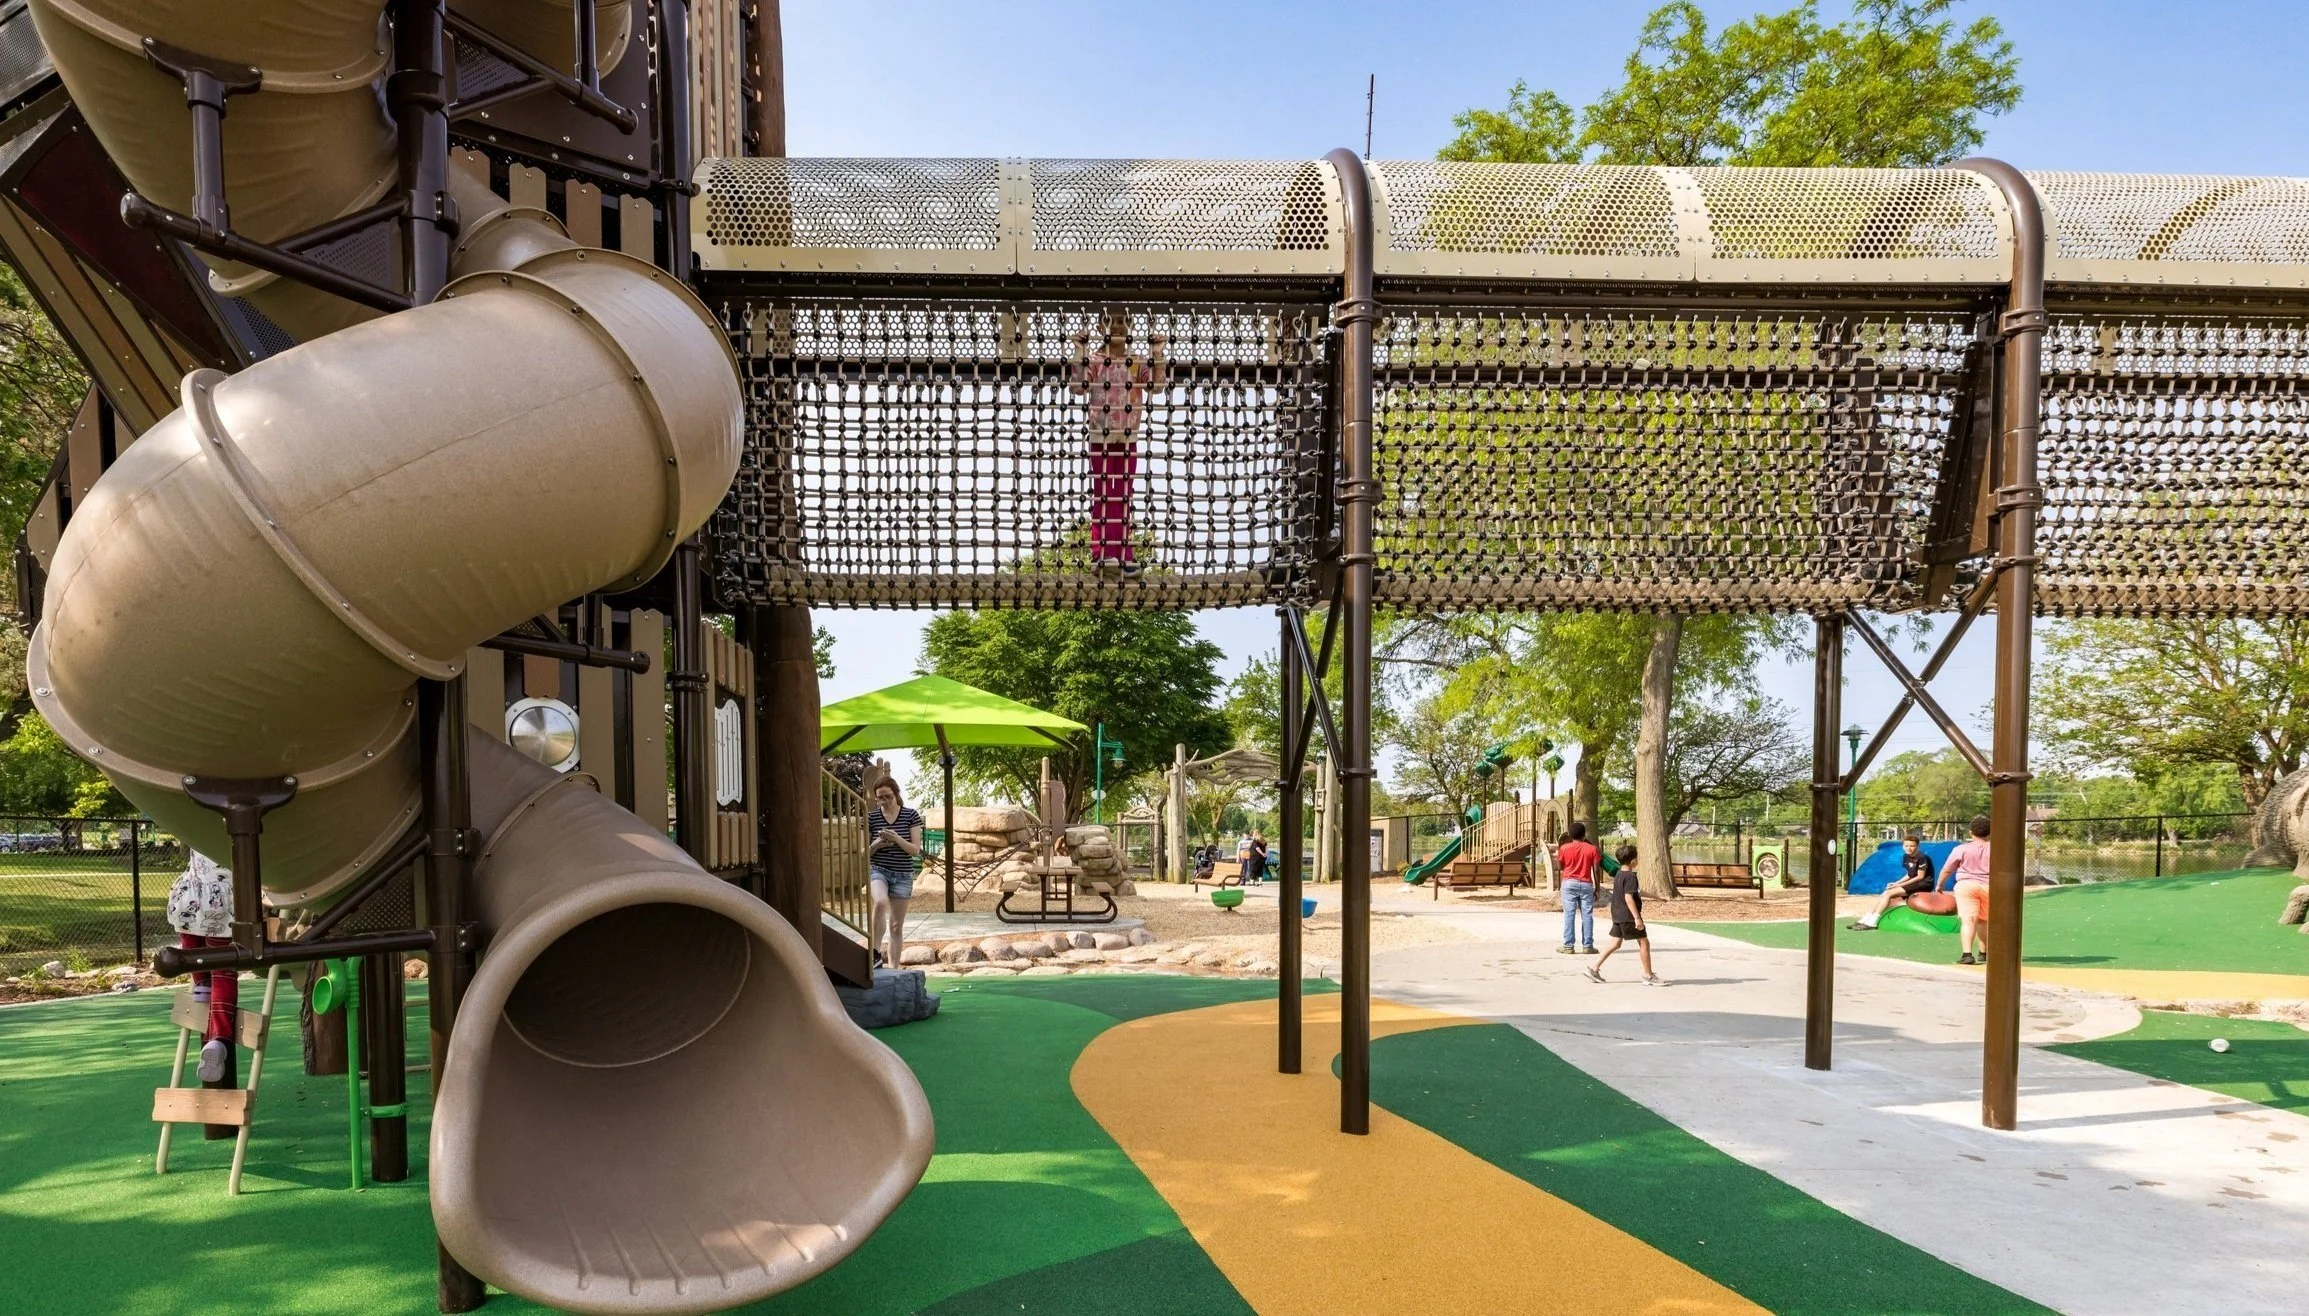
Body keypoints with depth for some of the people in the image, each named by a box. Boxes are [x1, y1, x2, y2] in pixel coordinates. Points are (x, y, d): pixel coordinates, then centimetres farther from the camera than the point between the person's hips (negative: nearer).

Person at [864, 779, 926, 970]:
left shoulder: (911, 816, -1)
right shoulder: (871, 817, 1)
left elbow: (916, 850, -3)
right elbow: (865, 851, 6)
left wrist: (897, 839, -20)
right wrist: (877, 844, -15)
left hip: (903, 875, 1)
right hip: (878, 870, -1)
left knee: (896, 926, 5)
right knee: (880, 902, -33)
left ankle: (893, 968, 12)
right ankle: (876, 952, -25)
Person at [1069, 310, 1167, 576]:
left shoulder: (1137, 362, 2)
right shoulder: (1093, 360, -4)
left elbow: (1157, 383, -9)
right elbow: (1078, 387, -17)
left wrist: (1157, 354, -19)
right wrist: (1080, 352, -25)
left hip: (1128, 438, 2)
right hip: (1100, 437, -2)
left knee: (1124, 496, 8)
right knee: (1102, 495, 3)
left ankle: (1122, 553, 14)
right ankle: (1102, 552, 7)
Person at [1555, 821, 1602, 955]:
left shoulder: (1564, 848, -2)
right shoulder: (1592, 849, -1)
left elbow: (1559, 868, 4)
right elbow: (1595, 871, -1)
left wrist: (1558, 852, 16)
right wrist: (1597, 889, 7)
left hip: (1569, 883, 0)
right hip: (1586, 884, 1)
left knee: (1569, 914, 0)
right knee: (1587, 915, 5)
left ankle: (1568, 946, -2)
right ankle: (1587, 946, 5)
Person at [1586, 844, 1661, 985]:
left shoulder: (1618, 873, 11)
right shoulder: (1630, 876, -17)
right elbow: (1628, 897, -25)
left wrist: (1639, 892, 42)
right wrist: (1637, 917, -28)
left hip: (1617, 915, 9)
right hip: (1628, 916, -9)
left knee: (1615, 943, 13)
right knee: (1644, 942, 1)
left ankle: (1594, 968, 8)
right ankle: (1649, 976, 5)